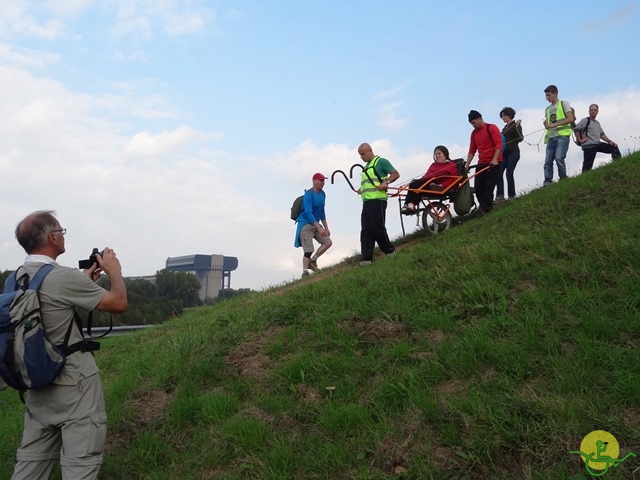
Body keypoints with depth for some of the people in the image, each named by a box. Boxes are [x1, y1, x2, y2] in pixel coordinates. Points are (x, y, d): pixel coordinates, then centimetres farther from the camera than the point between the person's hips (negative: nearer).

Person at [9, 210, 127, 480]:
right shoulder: (64, 277, -21)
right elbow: (119, 304, -12)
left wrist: (86, 280, 19)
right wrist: (114, 271, 4)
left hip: (37, 387, 8)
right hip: (74, 388, -8)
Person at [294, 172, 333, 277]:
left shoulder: (322, 194, 9)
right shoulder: (308, 195, -16)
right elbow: (308, 213, -24)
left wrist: (326, 228, 15)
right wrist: (319, 228, -30)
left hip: (316, 224, 8)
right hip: (305, 225, -8)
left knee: (328, 242, 0)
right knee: (308, 251, -13)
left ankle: (312, 261, 12)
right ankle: (305, 272, -4)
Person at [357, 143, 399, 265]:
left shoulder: (380, 161, 0)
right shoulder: (366, 167, 26)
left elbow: (396, 174, -4)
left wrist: (386, 182, -20)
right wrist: (361, 190, 20)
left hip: (377, 200, -9)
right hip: (366, 202, 9)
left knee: (377, 228, -8)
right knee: (365, 231, 0)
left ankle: (390, 251, 9)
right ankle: (367, 259, -2)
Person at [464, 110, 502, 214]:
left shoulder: (492, 128, -5)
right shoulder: (474, 133, 15)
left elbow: (499, 144, -14)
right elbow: (472, 150, 15)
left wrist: (495, 159, -25)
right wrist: (467, 165, 6)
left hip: (494, 163, -6)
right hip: (481, 163, 6)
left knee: (488, 187, -10)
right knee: (478, 188, -2)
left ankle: (486, 209, -6)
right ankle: (484, 208, 6)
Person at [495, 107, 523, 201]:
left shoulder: (516, 125, -1)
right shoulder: (504, 128, 20)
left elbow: (520, 139, -12)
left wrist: (517, 127, -24)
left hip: (513, 152, -7)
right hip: (504, 153, 7)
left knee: (509, 173, -11)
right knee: (499, 172, -7)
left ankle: (511, 195, -3)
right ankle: (500, 195, -10)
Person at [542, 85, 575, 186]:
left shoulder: (564, 103, 6)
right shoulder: (547, 109, 24)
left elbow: (571, 119, -6)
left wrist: (554, 124, -14)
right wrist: (546, 125, 1)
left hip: (562, 135, -6)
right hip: (551, 137, 6)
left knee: (559, 157, -23)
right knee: (548, 161, -6)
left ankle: (563, 179, -10)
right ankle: (547, 183, -9)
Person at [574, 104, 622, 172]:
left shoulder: (597, 123, 24)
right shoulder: (585, 120, -1)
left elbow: (602, 134, 22)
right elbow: (576, 129, -14)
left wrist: (609, 141, 7)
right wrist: (580, 140, -13)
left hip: (597, 144, 7)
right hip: (589, 146, -7)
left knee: (614, 147, -2)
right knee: (587, 166, -11)